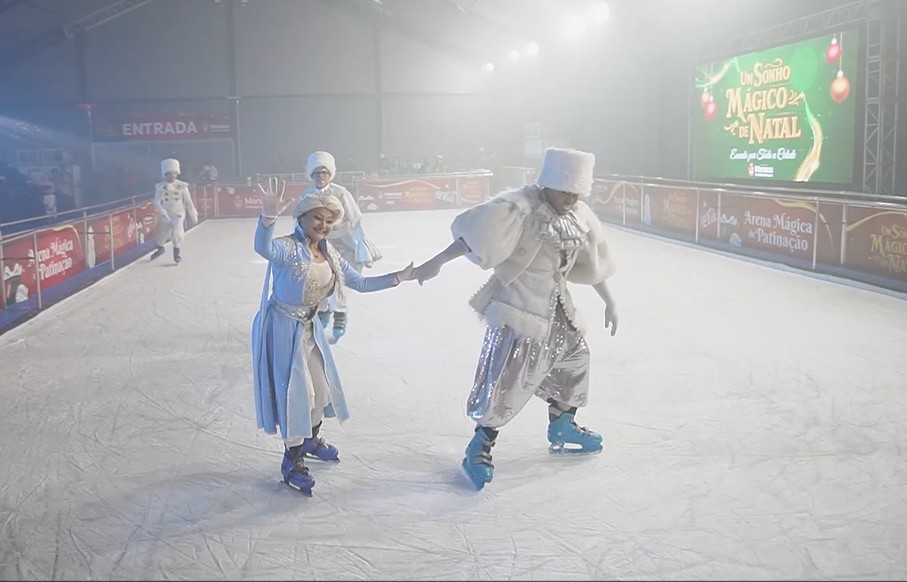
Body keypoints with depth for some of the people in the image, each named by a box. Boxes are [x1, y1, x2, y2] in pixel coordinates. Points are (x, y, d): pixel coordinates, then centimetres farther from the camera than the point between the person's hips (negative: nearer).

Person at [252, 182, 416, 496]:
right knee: (293, 391, -4)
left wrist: (399, 277, 2)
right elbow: (263, 248, -47)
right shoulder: (288, 248, -23)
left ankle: (311, 441, 46)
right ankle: (292, 462, 13)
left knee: (320, 386, 20)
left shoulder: (330, 255, 0)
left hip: (309, 328, 8)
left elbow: (360, 283, 7)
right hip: (281, 328, -8)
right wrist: (268, 216, -66)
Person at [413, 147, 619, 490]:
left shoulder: (578, 215, 4)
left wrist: (608, 301, 21)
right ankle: (479, 447, 6)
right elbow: (476, 233, -26)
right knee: (506, 375, -11)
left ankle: (563, 430, 40)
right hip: (519, 303, -8)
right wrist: (437, 262, -32)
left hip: (556, 303, 8)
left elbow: (592, 261, 15)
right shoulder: (521, 206, -19)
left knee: (574, 356, 20)